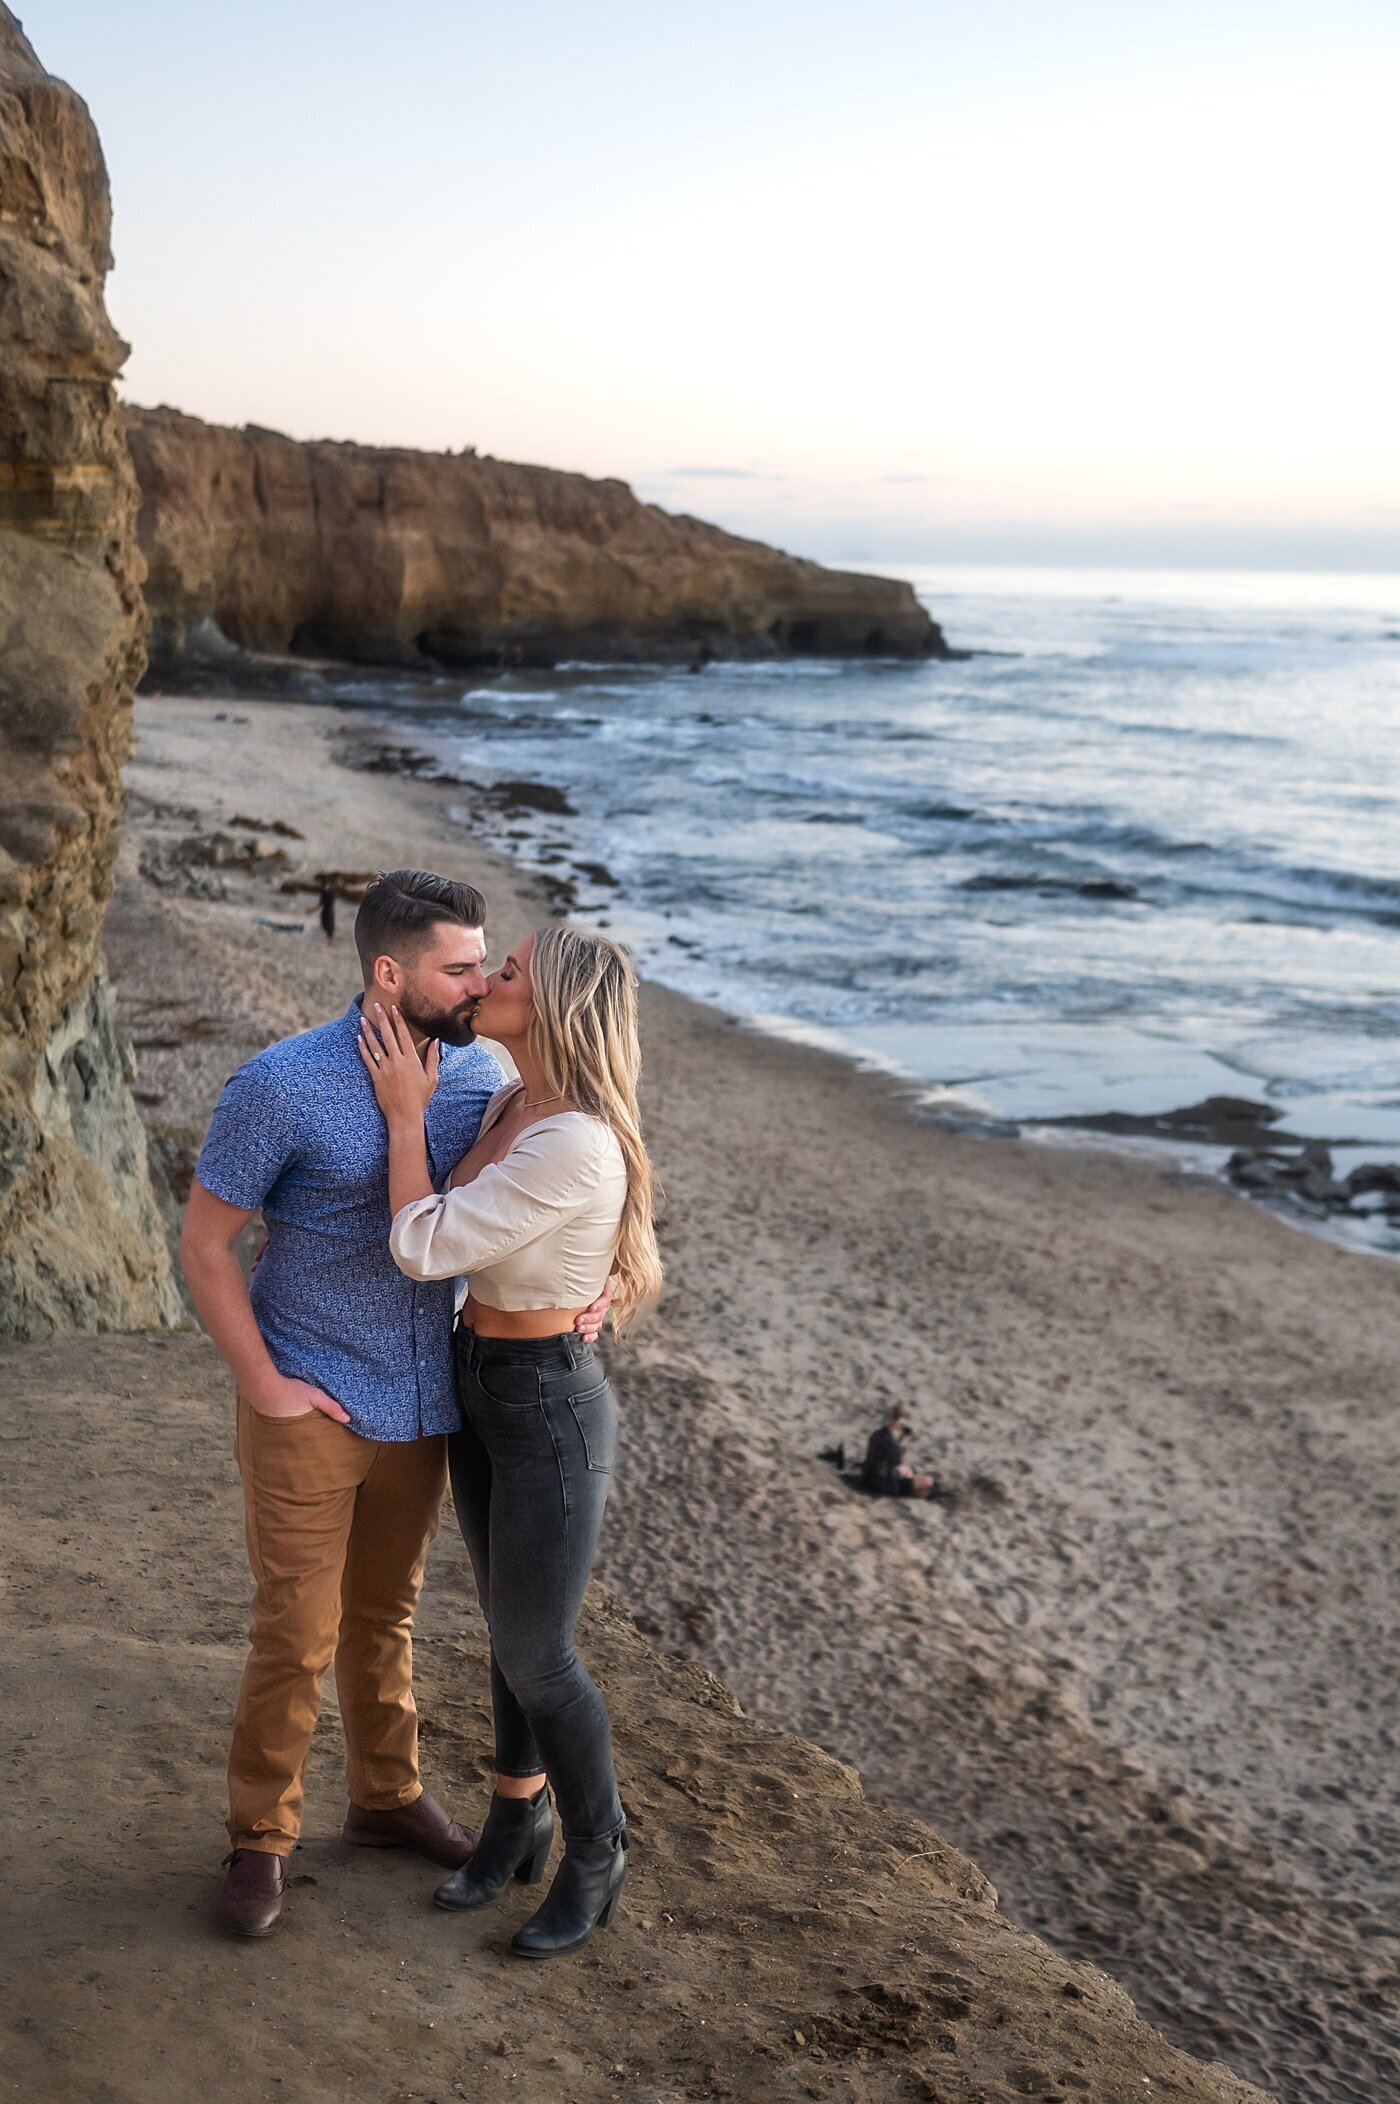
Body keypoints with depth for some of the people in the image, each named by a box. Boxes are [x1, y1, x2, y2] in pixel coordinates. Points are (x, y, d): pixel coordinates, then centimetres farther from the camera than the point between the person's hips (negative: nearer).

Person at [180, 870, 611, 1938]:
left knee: (385, 1614, 21)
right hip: (310, 1409, -4)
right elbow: (205, 1243, -11)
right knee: (298, 1635, 3)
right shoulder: (282, 1085, -19)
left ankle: (388, 1797, 40)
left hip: (424, 1405, 5)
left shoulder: (482, 1071, -5)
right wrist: (260, 1382, -13)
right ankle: (262, 1837, 24)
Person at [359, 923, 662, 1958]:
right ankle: (517, 1825, 40)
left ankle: (595, 1859, 28)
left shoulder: (576, 1145, -29)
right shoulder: (507, 1107, 0)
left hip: (549, 1409, -8)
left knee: (535, 1658, 5)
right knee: (511, 1625, 21)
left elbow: (425, 1247, -25)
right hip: (480, 1386, 8)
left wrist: (405, 1109, -16)